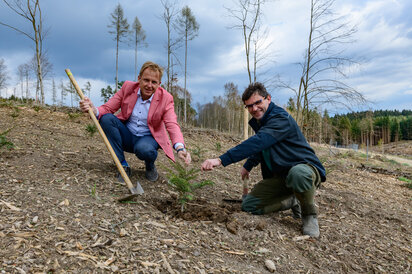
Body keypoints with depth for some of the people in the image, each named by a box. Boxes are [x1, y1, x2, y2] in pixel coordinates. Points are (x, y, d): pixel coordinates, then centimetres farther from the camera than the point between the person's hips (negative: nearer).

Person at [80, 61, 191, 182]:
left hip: (148, 138, -3)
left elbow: (172, 125, -24)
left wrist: (180, 148, -43)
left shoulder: (165, 98, -13)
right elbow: (107, 108, -7)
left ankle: (150, 165, 4)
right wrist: (94, 110, -32)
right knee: (106, 118, -22)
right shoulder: (128, 87, -6)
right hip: (127, 136, 3)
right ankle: (123, 165, -12)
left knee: (143, 149, -37)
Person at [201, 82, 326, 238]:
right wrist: (247, 166, 28)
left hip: (305, 168, -8)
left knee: (298, 173, -44)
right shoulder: (259, 122, 9)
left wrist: (221, 160, -43)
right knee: (248, 205, -4)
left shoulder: (281, 118, -22)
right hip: (278, 176, 8)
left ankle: (309, 214, -13)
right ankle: (291, 200, 15)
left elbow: (257, 143, -38)